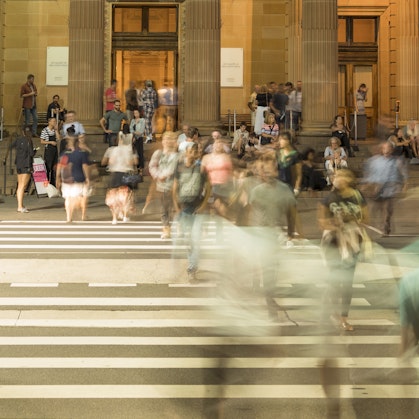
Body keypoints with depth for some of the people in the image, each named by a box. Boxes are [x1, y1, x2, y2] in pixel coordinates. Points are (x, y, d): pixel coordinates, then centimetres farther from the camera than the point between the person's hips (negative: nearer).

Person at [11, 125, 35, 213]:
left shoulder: (18, 139, 6)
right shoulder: (28, 141, -12)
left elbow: (12, 146, 24)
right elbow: (31, 153, -16)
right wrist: (34, 151, 5)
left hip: (19, 165, 7)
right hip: (26, 165, -7)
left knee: (19, 186, 12)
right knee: (23, 186, -8)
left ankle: (20, 205, 18)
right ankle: (20, 207, -12)